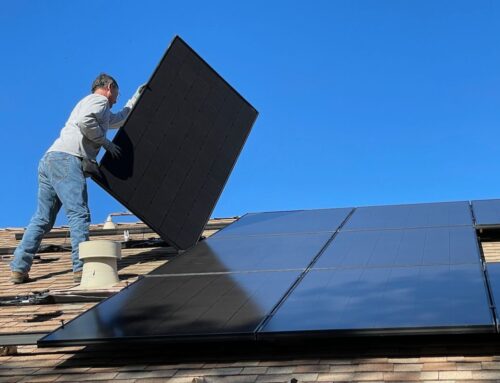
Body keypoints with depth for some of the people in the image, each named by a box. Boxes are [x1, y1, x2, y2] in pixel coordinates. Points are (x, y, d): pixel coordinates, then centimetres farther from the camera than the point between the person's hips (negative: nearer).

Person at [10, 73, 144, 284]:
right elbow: (85, 121, -16)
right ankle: (82, 268, -22)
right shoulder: (99, 100, 6)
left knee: (42, 219, 7)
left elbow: (121, 118, 52)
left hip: (49, 160, 10)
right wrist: (105, 142, -5)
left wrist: (137, 97, 56)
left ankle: (19, 268, 3)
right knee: (79, 214, -15)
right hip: (66, 159, -10)